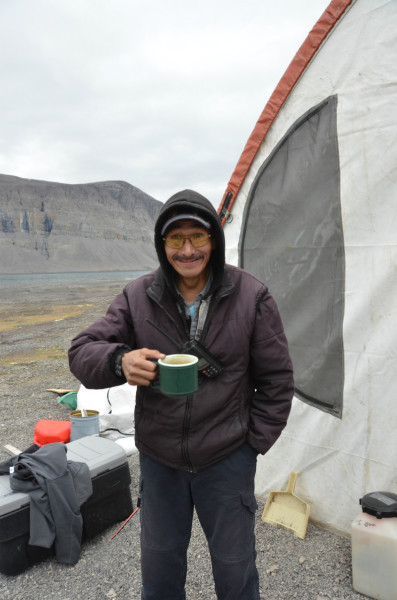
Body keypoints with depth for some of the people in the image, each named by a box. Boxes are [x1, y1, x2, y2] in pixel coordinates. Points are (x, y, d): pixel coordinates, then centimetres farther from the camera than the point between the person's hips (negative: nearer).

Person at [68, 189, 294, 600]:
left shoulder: (251, 297, -11)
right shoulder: (137, 297, -9)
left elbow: (276, 378, -4)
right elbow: (82, 351, -9)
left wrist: (255, 443, -4)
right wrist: (120, 361, -30)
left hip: (227, 459, -1)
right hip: (158, 460, 2)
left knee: (234, 567, 18)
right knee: (159, 564, 24)